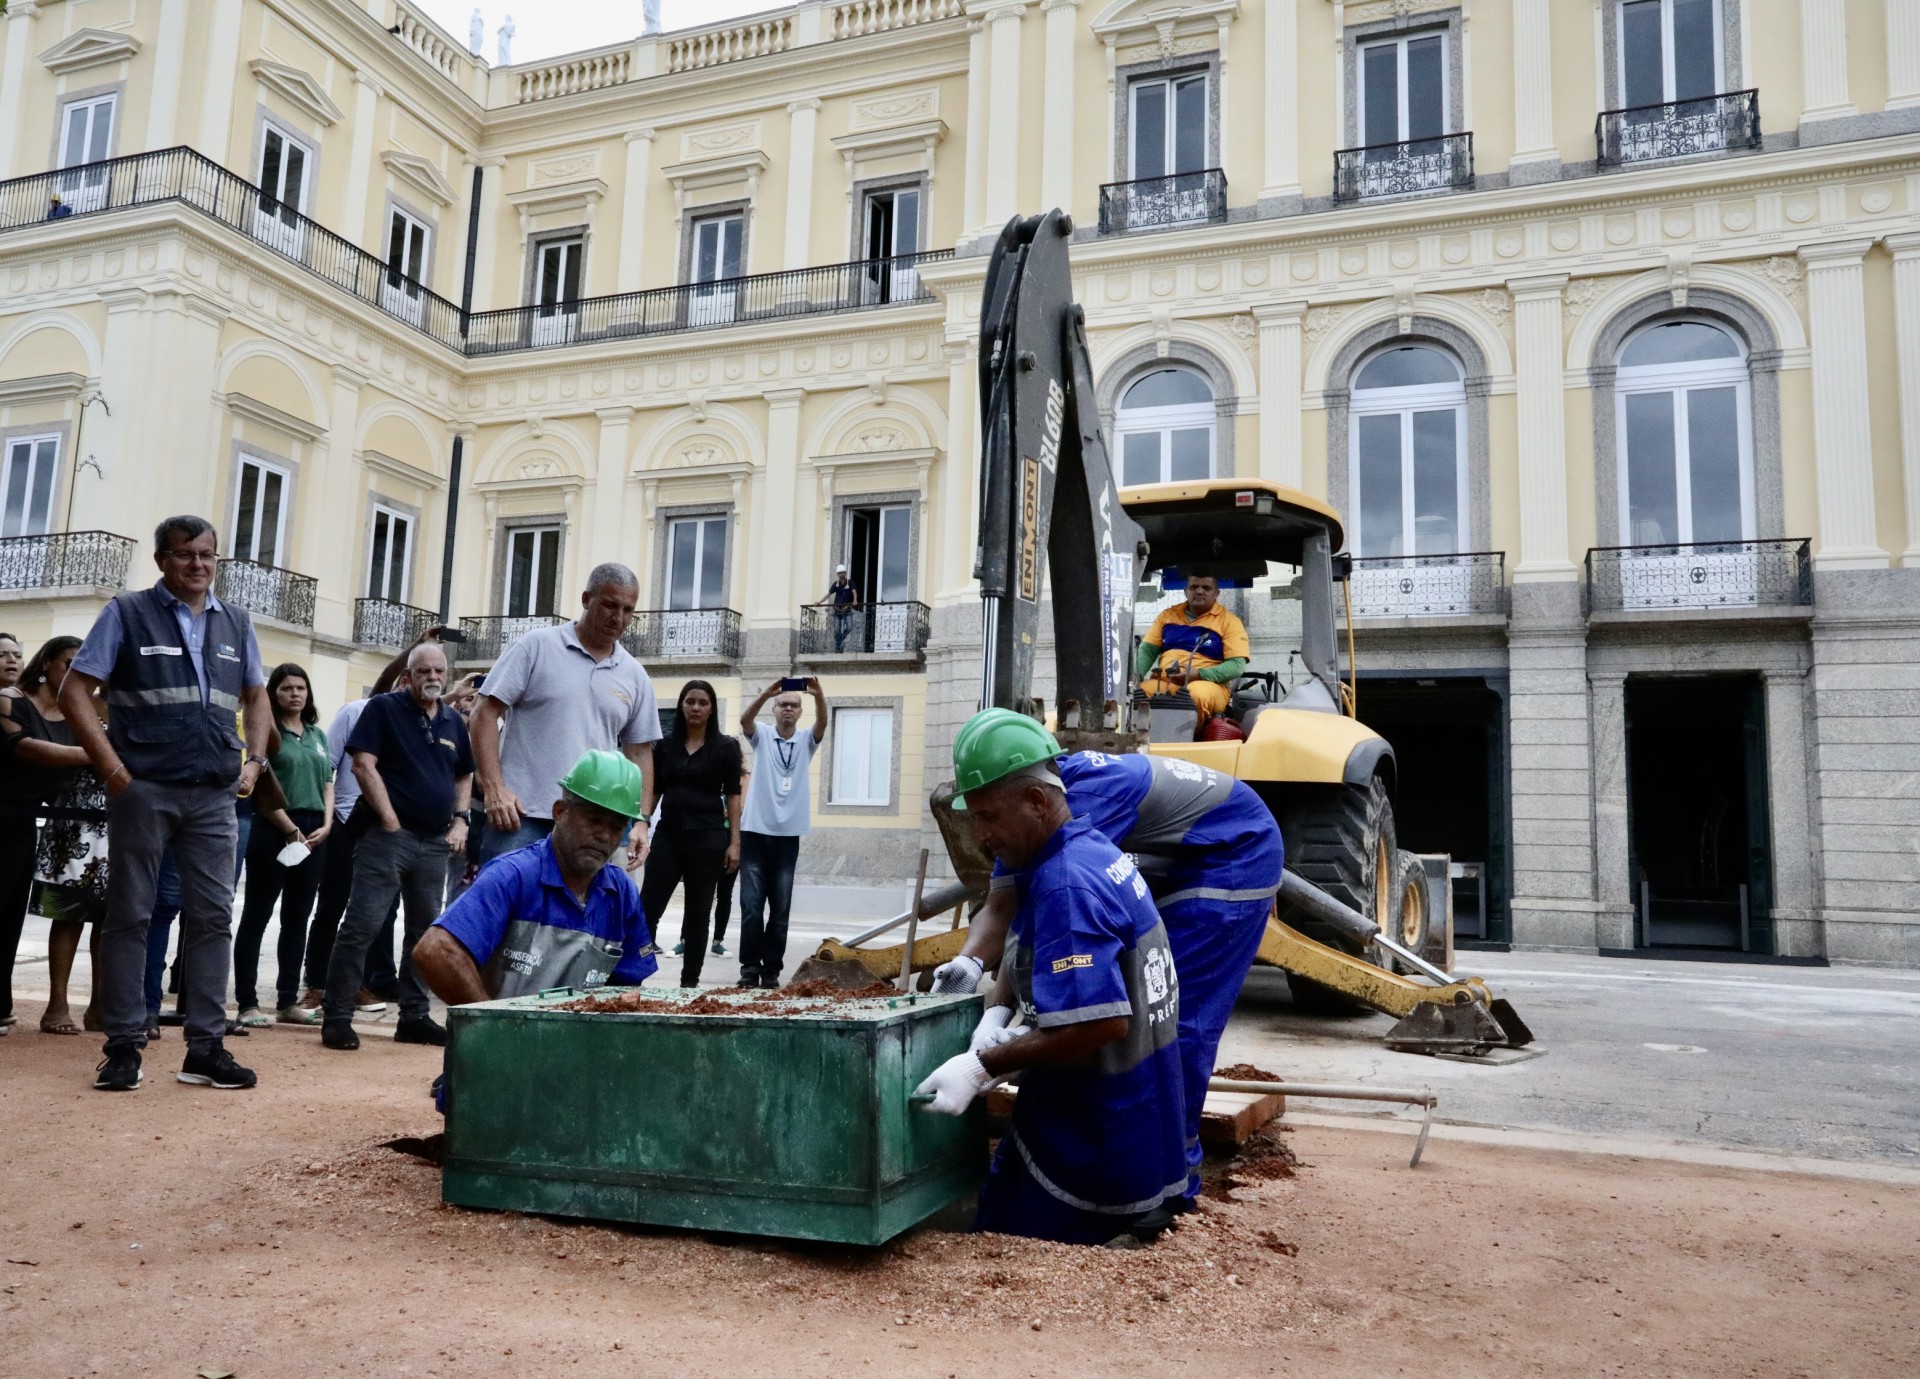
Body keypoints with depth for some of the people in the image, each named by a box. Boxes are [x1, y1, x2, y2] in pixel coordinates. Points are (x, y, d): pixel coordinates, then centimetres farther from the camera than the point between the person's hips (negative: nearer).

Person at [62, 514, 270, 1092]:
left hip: (215, 794, 4)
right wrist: (113, 769, -10)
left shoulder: (236, 623, 13)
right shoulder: (127, 612, 2)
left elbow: (256, 697, 24)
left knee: (213, 916, 3)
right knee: (130, 915, 3)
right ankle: (123, 1046, 11)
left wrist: (255, 759, 8)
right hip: (144, 789, -3)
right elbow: (74, 693, -1)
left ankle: (206, 1047, 9)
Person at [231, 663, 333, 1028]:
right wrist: (290, 828, -12)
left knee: (297, 918, 10)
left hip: (314, 833, 6)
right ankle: (247, 1002, 3)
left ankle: (288, 1001, 16)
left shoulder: (318, 734, 15)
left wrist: (326, 825, -1)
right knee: (257, 916, 0)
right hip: (274, 830, -6)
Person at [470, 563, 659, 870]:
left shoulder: (635, 677, 10)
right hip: (521, 816, -3)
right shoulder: (537, 646, -1)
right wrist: (494, 788, -13)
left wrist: (641, 820, 4)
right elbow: (486, 713, -3)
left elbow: (640, 752, 15)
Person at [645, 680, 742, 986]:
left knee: (698, 912, 5)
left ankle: (689, 981, 12)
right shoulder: (666, 745, 8)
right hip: (667, 834, 2)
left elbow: (733, 795, 0)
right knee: (647, 907, -4)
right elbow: (654, 790, 13)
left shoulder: (725, 747, 1)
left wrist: (734, 842, -6)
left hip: (707, 837, -2)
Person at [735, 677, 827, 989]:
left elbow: (822, 723, -13)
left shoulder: (806, 741, 7)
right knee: (751, 907, -2)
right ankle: (750, 969, 5)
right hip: (755, 832, -1)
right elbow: (745, 720, -16)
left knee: (780, 910, 4)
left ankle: (771, 970, 12)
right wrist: (767, 692, -34)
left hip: (788, 835, 1)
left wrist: (819, 694, -33)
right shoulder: (761, 735, 5)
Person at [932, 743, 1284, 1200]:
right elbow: (1000, 907, -12)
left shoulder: (1087, 794, -36)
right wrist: (969, 962, -32)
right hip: (1173, 868, 9)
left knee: (1178, 1014, -12)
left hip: (1235, 854, -9)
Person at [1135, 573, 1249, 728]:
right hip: (1164, 681, 3)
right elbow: (1148, 650, 17)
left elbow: (1237, 665, -2)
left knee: (1196, 695, -40)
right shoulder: (1168, 615, 19)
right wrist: (1135, 675, -5)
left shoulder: (1229, 622, 7)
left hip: (1208, 682, -3)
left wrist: (1199, 674, -17)